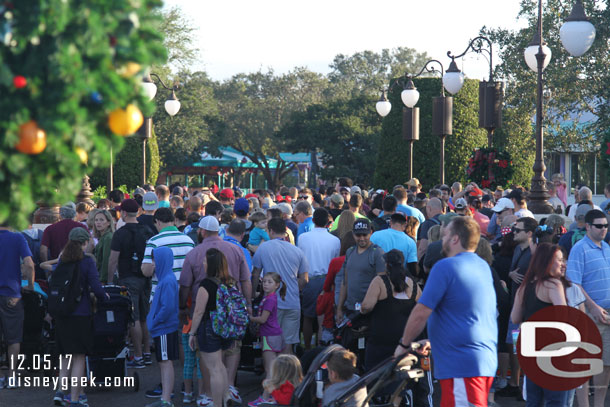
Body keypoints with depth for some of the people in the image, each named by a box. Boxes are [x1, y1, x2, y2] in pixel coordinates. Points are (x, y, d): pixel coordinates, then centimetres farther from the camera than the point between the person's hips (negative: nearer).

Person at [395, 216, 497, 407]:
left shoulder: (445, 267, -11)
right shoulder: (483, 267, 16)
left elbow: (421, 313, -12)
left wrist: (404, 344, 3)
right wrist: (434, 341, 29)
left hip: (461, 364, -9)